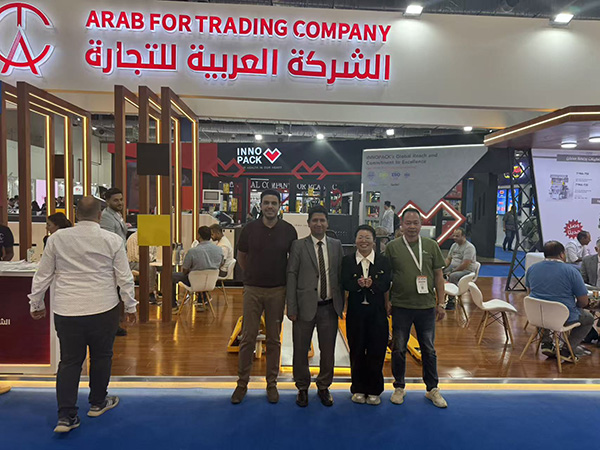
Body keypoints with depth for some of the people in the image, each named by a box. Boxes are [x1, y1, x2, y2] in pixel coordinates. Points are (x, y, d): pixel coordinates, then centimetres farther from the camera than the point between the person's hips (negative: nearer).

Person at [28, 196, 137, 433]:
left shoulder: (57, 238, 0)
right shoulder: (111, 240, -5)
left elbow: (42, 275, 8)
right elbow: (124, 277, -3)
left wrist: (36, 303, 21)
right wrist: (130, 306, 8)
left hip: (66, 310, 2)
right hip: (103, 309, -1)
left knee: (69, 361, 10)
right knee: (101, 356, 16)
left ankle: (66, 415, 8)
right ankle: (98, 403, 31)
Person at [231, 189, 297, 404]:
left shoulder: (288, 230, -3)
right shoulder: (250, 229, -2)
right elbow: (241, 257, 13)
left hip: (277, 291, 0)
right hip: (253, 290, 0)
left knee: (274, 339, 9)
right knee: (247, 338, 4)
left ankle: (272, 384, 22)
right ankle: (242, 384, 18)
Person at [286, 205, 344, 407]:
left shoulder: (336, 245, 5)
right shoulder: (298, 245, -3)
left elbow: (341, 275, 7)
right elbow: (291, 276, -5)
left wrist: (341, 304, 3)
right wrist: (292, 307, -9)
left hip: (329, 307, 2)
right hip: (306, 306, -2)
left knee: (328, 351, 13)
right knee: (301, 350, 10)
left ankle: (324, 387, 33)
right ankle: (302, 388, 31)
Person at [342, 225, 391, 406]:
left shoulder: (383, 261, 2)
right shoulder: (347, 260, 2)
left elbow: (386, 285, -9)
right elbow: (345, 284, -9)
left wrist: (372, 284, -28)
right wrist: (358, 284, -29)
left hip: (377, 311, 0)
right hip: (356, 311, 0)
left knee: (376, 351, 6)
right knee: (357, 351, 9)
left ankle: (374, 390, 22)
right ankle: (358, 389, 25)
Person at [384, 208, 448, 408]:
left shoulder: (431, 246, 3)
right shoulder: (392, 247, -1)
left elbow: (438, 275, 6)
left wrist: (440, 303, 4)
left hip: (426, 306, 1)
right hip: (400, 307, -1)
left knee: (429, 350, 12)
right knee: (399, 349, 10)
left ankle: (432, 389, 28)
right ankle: (399, 387, 27)